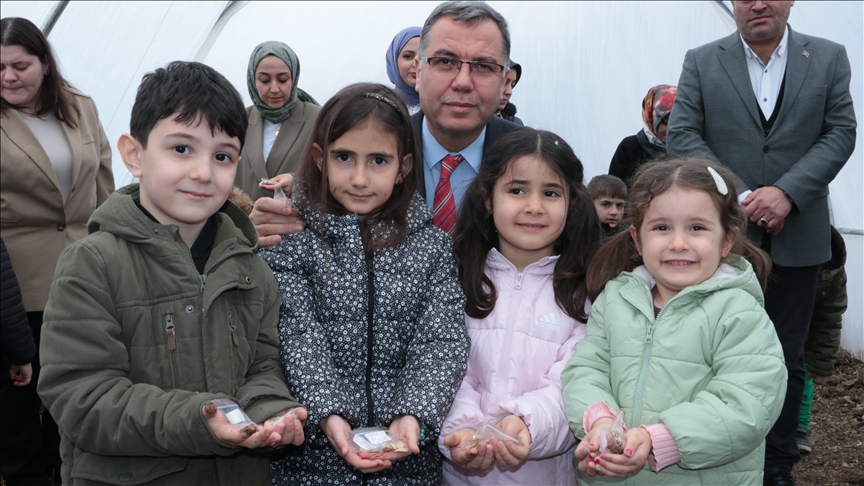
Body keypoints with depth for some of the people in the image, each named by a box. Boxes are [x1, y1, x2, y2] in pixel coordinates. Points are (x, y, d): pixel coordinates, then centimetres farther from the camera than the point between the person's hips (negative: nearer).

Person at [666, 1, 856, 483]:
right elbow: (683, 134, -4)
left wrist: (787, 192, -15)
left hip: (797, 237, 1)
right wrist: (738, 196, -14)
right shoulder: (702, 62, 2)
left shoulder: (830, 58, 5)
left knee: (787, 358, 10)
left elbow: (841, 132, -1)